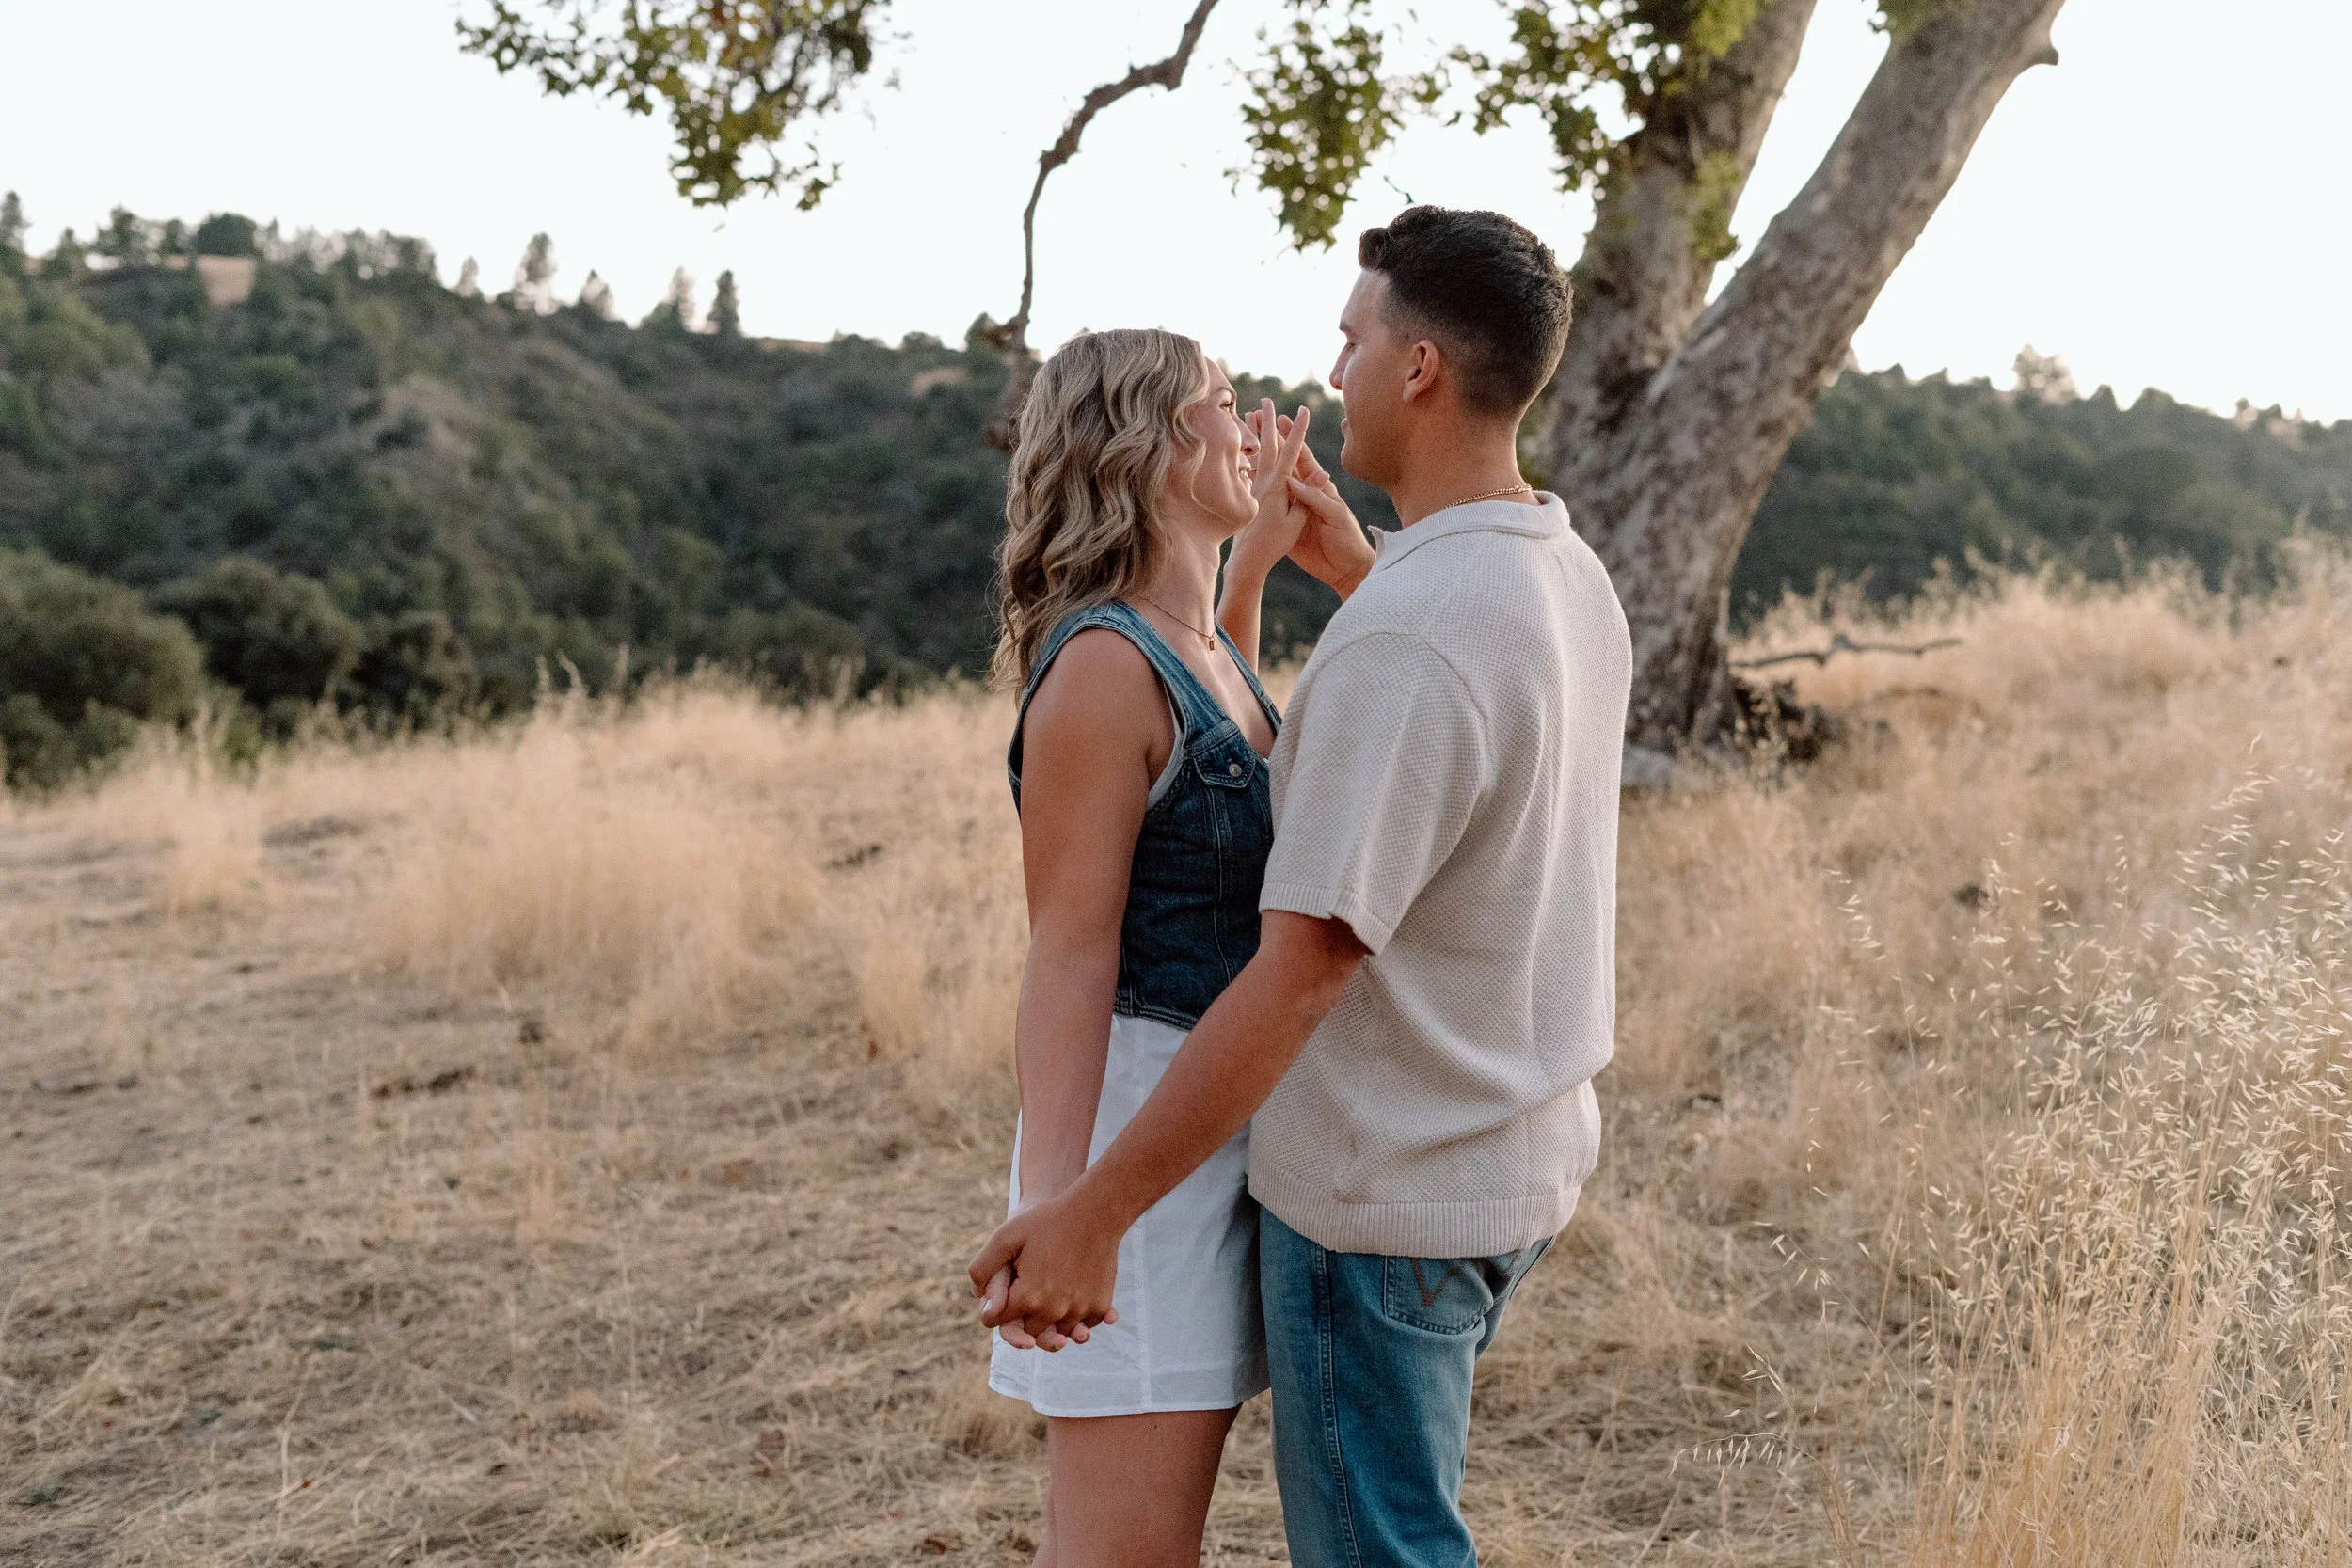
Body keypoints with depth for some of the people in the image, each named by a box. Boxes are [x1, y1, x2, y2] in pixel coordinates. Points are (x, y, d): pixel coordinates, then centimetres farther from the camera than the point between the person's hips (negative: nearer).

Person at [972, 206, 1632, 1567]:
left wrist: (1093, 1211, -24)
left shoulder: (1401, 642, -27)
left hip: (1384, 1191, -9)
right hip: (1519, 1155, 9)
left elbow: (1300, 973, -29)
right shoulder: (1572, 580, 3)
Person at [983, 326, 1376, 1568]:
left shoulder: (1200, 649, 10)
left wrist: (1255, 553, 27)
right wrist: (1049, 1211, -24)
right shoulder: (1102, 664, -16)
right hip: (1141, 1107, -9)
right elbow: (1069, 956, -19)